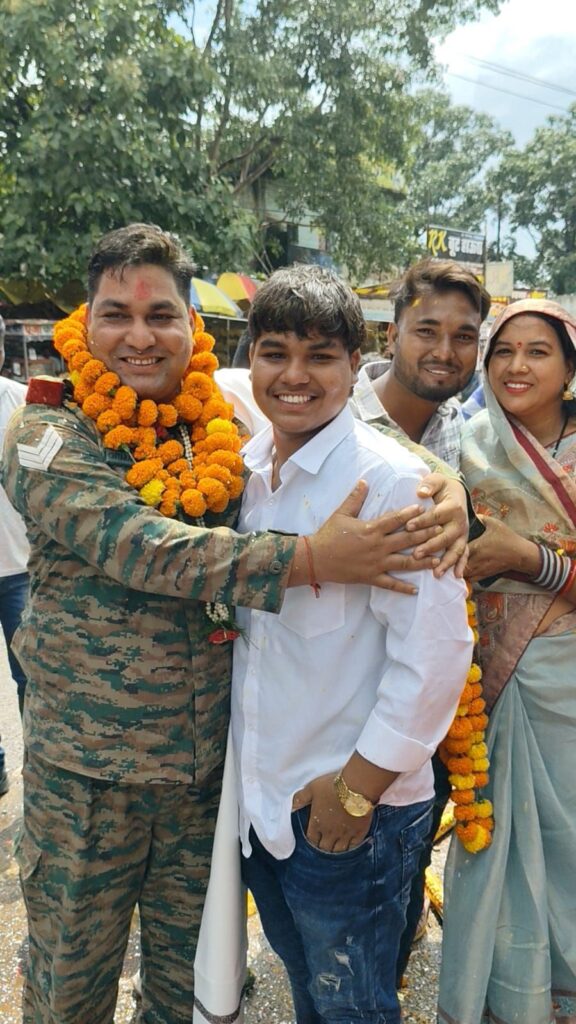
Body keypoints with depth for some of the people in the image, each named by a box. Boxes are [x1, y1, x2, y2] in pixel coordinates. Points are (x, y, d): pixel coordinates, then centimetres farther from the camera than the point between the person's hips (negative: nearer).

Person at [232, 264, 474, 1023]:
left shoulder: (392, 480, -20)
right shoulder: (244, 466, 1)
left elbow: (436, 648, -21)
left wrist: (359, 787, -15)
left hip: (352, 809, -5)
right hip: (257, 794, 6)